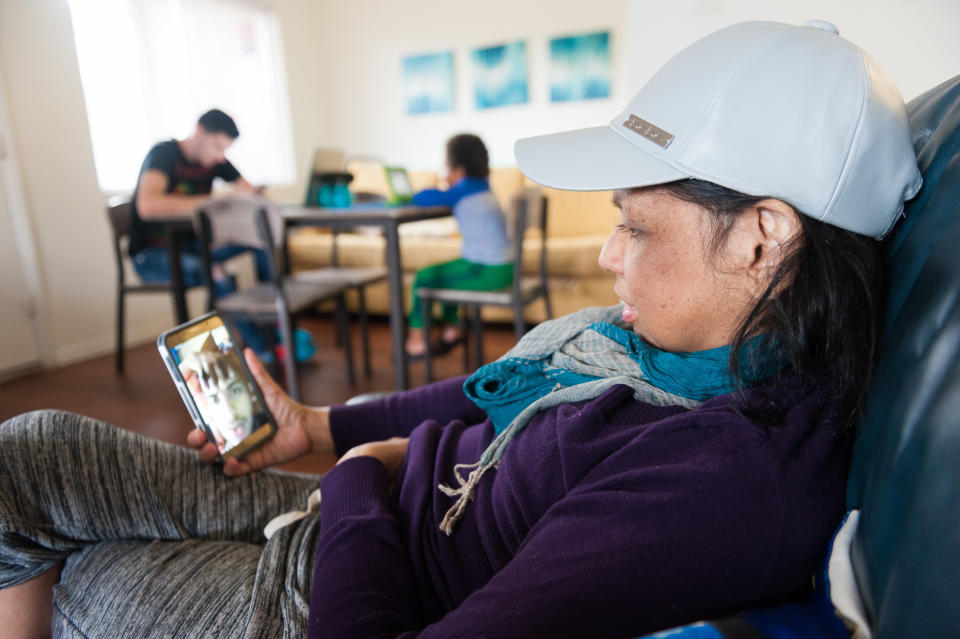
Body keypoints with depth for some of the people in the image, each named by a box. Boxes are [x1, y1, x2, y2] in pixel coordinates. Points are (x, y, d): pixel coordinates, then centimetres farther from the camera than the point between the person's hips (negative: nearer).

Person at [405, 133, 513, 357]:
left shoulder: (462, 191, -15)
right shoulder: (483, 187, 11)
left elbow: (421, 198, -16)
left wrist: (435, 191, 4)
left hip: (486, 272, -9)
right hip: (501, 268, 9)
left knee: (424, 277, 3)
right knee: (446, 270, 29)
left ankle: (416, 336, 16)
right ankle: (451, 326, 35)